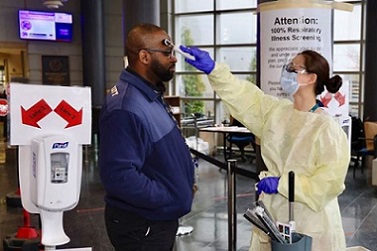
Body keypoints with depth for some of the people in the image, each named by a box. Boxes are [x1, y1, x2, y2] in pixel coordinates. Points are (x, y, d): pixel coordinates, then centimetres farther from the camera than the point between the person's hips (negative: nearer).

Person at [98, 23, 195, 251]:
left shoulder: (150, 95, 7)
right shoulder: (126, 109, -27)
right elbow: (119, 176, -32)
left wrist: (183, 182, 6)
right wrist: (169, 198, -23)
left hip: (160, 218, 10)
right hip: (141, 225, -10)